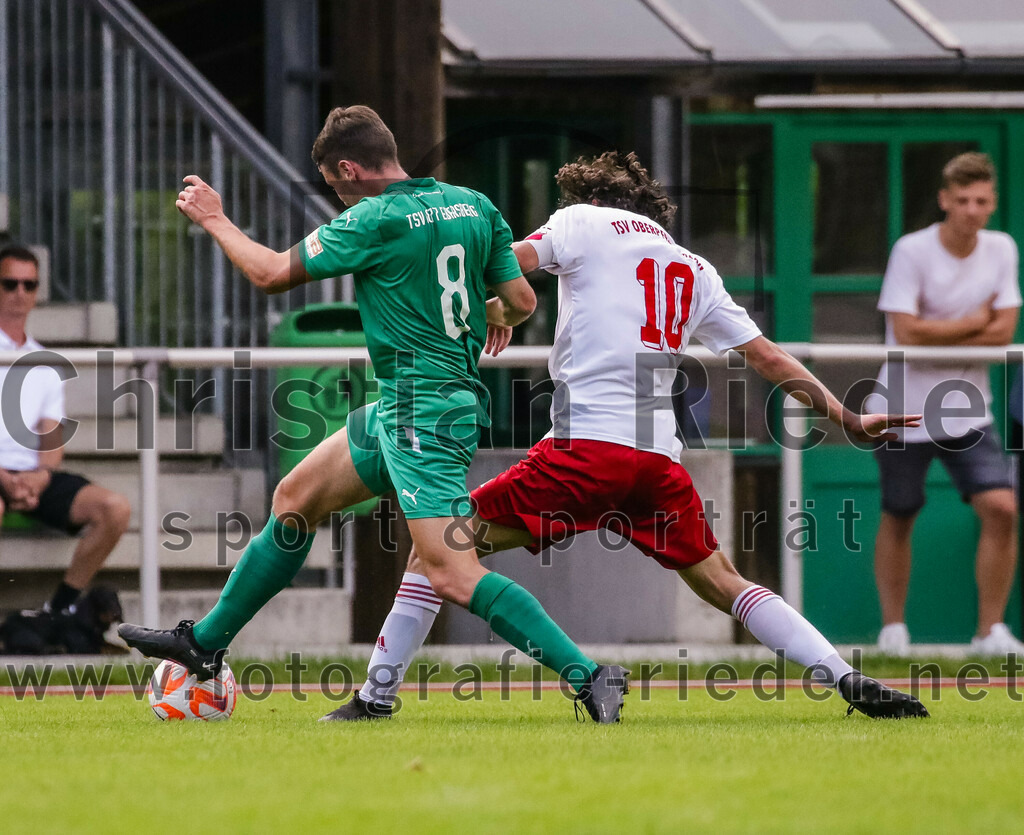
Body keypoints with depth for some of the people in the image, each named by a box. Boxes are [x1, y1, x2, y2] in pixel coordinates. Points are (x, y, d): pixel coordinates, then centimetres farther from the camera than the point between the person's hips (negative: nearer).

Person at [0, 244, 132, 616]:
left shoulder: (44, 364, 22)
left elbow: (51, 438, 16)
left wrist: (41, 476, -10)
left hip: (33, 476, 6)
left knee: (114, 508, -16)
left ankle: (60, 607, -8)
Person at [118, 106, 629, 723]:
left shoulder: (376, 220, -15)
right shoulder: (474, 206, 5)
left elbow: (273, 274, -4)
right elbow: (522, 302, 8)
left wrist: (214, 220, 12)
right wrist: (490, 317, 32)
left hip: (421, 414, -10)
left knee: (453, 575, -17)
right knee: (296, 499, 20)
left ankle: (590, 676, -21)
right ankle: (205, 643, 33)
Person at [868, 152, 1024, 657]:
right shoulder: (911, 251, -13)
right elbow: (906, 333, -19)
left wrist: (935, 338, -14)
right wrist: (975, 321, -11)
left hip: (967, 410, 3)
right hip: (905, 410, -3)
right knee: (897, 518, 9)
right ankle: (893, 626, 27)